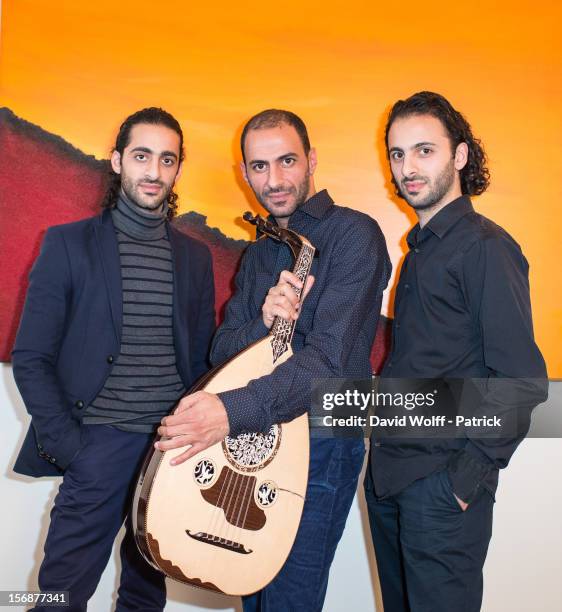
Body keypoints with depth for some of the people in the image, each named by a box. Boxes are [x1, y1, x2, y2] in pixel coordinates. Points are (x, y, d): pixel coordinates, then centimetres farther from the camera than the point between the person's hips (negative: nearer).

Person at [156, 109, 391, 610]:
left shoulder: (355, 234, -13)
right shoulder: (259, 253, 12)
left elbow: (330, 359, -24)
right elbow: (222, 350, 5)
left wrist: (233, 412, -34)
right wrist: (261, 326, -18)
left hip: (321, 443, -7)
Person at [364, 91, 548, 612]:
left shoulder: (485, 246, -13)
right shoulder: (419, 248, 13)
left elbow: (521, 382, -17)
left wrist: (469, 478, -16)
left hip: (443, 484, -8)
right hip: (389, 471, 8)